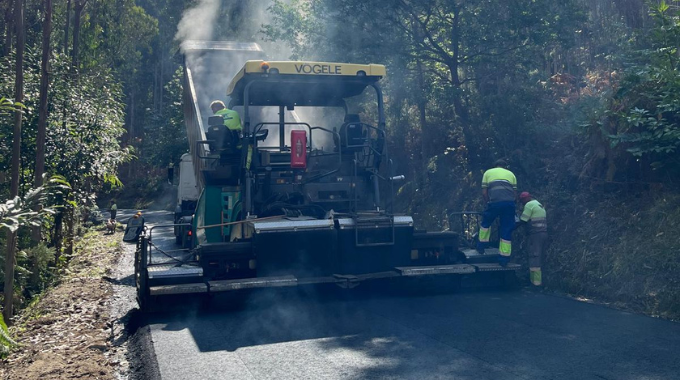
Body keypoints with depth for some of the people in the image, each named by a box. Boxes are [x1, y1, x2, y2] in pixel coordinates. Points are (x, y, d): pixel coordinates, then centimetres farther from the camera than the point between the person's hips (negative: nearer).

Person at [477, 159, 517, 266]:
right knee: (507, 231, 6)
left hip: (495, 202, -1)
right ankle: (504, 258, 8)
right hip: (510, 203, 2)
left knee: (485, 223, 24)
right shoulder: (510, 174, 26)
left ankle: (481, 246, 29)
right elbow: (515, 193, 18)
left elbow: (484, 192, 13)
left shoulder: (488, 173, 22)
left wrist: (488, 203, 24)